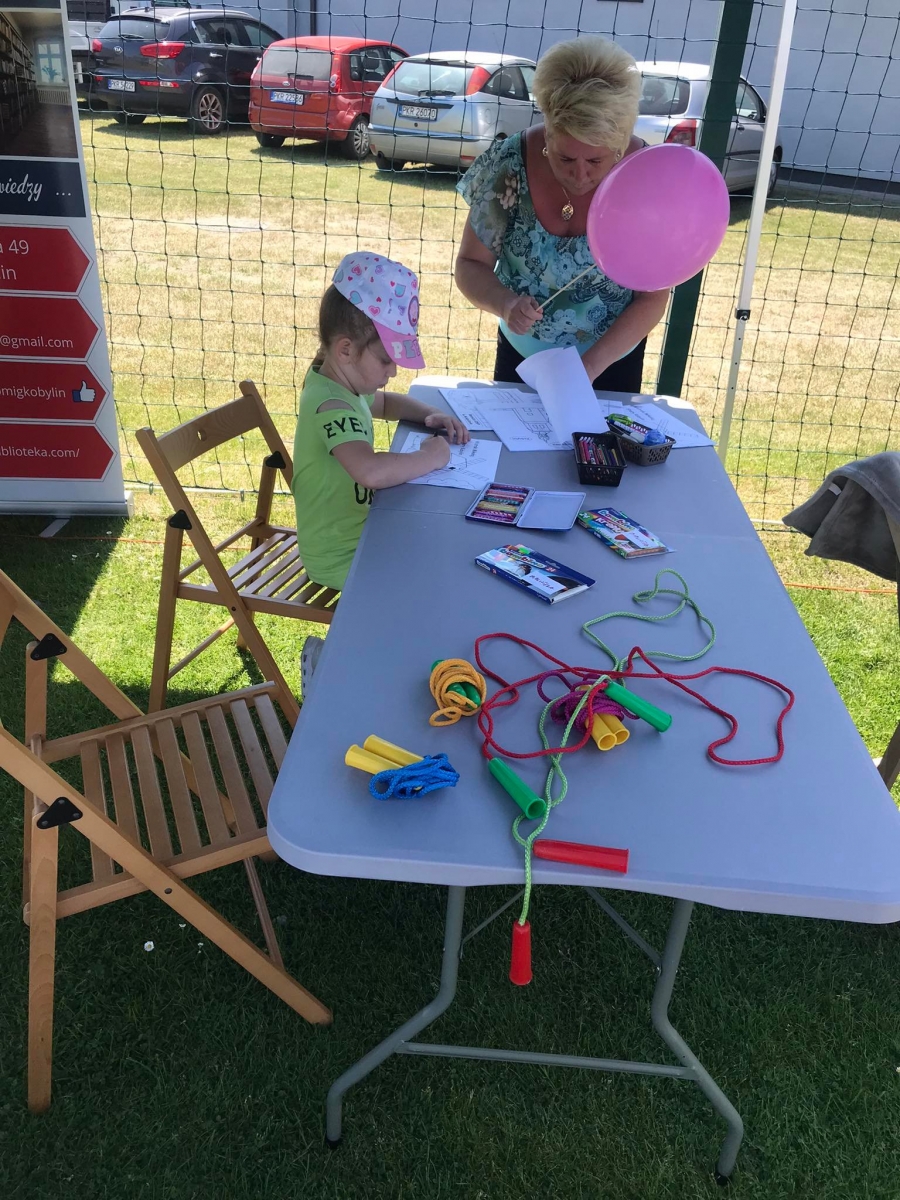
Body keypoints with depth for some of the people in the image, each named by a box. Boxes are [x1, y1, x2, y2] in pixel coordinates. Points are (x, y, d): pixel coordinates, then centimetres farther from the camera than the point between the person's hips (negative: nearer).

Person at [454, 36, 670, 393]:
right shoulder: (510, 166, -20)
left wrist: (590, 365, -29)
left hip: (611, 366, -1)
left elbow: (652, 299, -16)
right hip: (520, 355, 1)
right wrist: (505, 305, -32)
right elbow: (470, 265, -11)